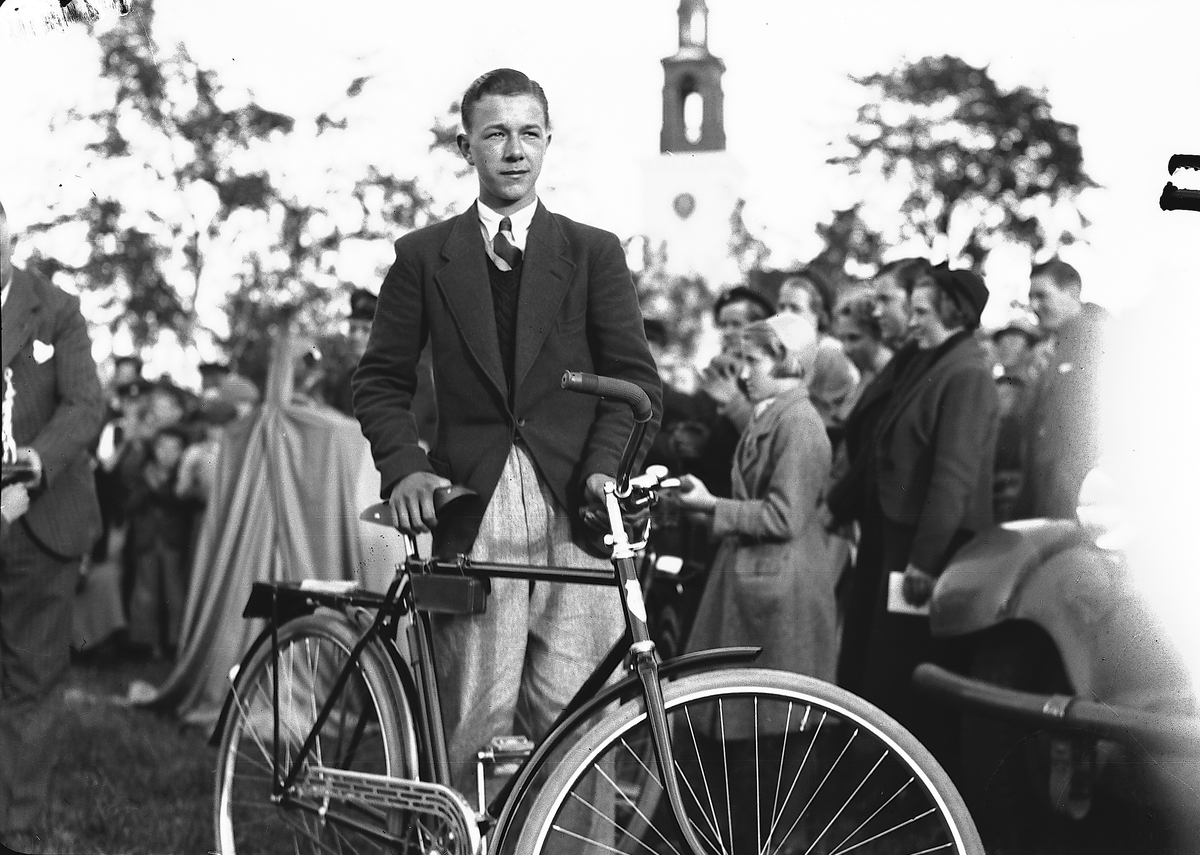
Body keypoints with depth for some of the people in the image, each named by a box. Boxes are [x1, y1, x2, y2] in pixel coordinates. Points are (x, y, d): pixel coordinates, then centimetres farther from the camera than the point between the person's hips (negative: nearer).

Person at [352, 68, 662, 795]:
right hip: (473, 505, 0)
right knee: (474, 721, -6)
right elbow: (382, 379, 13)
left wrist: (606, 466, -10)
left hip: (574, 505, 0)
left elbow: (635, 377, 7)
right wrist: (404, 466, -4)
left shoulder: (594, 252, 13)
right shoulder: (424, 256, 14)